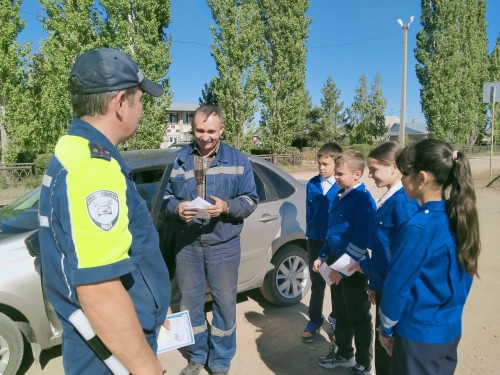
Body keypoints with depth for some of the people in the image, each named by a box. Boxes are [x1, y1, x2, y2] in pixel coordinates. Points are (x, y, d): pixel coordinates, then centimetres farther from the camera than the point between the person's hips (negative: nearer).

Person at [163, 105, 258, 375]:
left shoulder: (238, 160, 0)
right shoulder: (179, 160, 4)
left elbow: (251, 200, -2)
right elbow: (166, 198, 6)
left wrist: (227, 206, -21)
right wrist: (177, 207, -16)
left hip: (223, 245, -1)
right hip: (187, 244, 2)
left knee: (225, 304, 8)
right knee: (190, 302, 14)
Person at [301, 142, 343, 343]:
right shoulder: (312, 184, -1)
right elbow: (309, 211, 6)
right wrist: (310, 233, 6)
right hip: (315, 241, 3)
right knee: (317, 283, 12)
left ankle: (336, 318, 36)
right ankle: (314, 321, 26)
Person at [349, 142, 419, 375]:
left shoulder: (403, 203, -23)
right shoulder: (388, 200, 6)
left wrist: (364, 266, -12)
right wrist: (373, 283, 16)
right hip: (383, 286, 8)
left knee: (391, 353, 10)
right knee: (382, 346, 22)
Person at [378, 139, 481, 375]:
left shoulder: (418, 227, -26)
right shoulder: (460, 217, -3)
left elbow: (397, 285, -18)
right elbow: (458, 277, 8)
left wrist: (386, 328, -3)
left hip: (419, 334, -7)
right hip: (450, 329, 7)